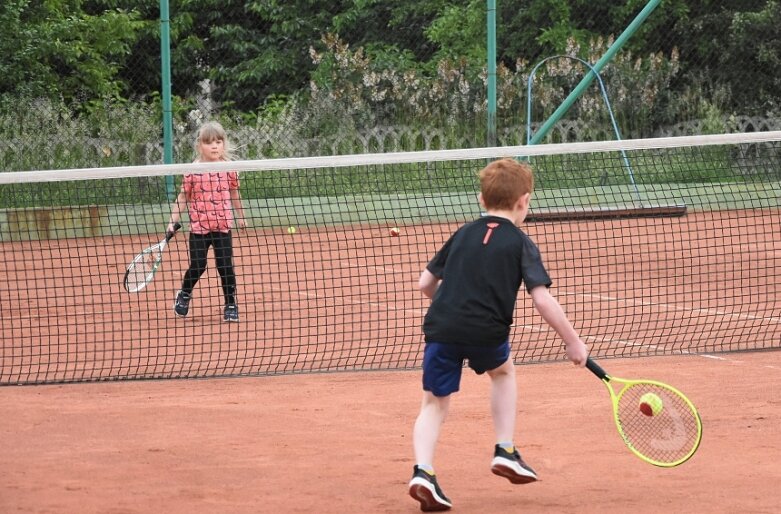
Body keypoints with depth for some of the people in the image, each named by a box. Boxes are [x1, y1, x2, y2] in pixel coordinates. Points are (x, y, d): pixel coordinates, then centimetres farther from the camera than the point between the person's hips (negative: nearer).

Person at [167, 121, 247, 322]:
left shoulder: (229, 169, 1)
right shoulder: (193, 171, -5)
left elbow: (234, 193, 16)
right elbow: (183, 197, 0)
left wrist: (240, 215, 26)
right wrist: (173, 221, -5)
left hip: (223, 226, 1)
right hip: (199, 227, -1)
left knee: (225, 266, -3)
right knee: (197, 266, 1)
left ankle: (231, 305, 9)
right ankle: (184, 295, 29)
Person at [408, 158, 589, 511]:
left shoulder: (463, 235, 17)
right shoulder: (521, 244, 5)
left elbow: (425, 283, 19)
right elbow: (542, 299, -5)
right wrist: (572, 341, 2)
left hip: (441, 327, 2)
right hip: (486, 332, -2)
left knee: (434, 402, 11)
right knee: (503, 370, 30)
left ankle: (422, 470, -12)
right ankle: (505, 451, 24)